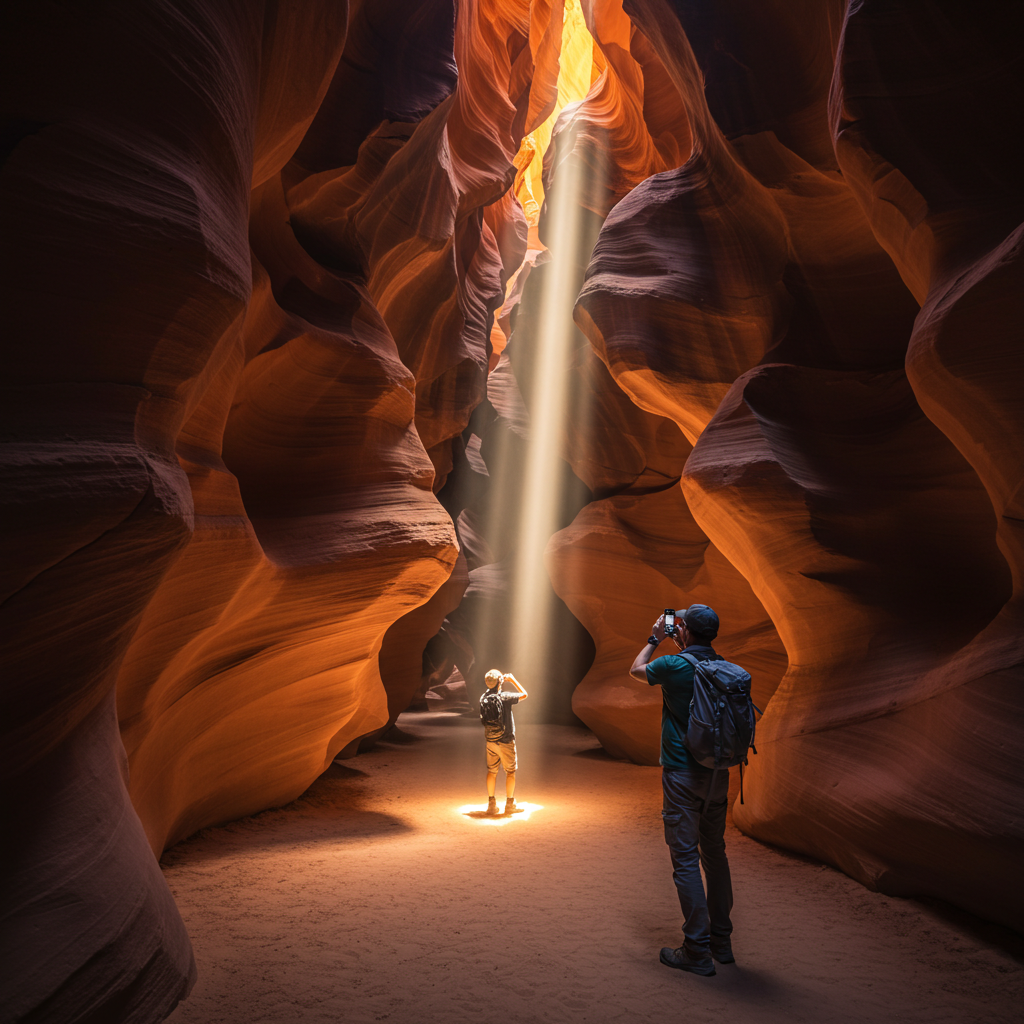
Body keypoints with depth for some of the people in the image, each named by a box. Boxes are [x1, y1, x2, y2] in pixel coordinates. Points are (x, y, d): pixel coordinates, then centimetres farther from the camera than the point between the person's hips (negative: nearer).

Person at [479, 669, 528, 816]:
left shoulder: (483, 698, -4)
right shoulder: (504, 698, -18)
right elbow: (524, 695, -6)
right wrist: (512, 679, 2)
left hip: (490, 741, 5)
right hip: (506, 741, -5)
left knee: (492, 772, 14)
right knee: (510, 772, 9)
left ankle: (491, 804, 19)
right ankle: (510, 805, 16)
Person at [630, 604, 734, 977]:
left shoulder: (674, 665, -14)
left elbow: (636, 669, 7)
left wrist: (656, 638, 18)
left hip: (683, 775, -6)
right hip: (717, 774, 6)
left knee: (686, 859, 1)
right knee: (715, 854, 17)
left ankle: (697, 951, 7)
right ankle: (721, 941, 27)